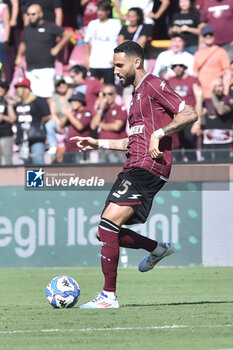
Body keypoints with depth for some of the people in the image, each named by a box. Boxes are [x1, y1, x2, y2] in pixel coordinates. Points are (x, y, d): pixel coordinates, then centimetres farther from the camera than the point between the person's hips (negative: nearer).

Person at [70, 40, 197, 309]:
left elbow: (189, 114, -14)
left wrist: (158, 133, -19)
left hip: (148, 167, -10)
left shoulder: (153, 85, -5)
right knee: (107, 232, 8)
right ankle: (158, 249, 25)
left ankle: (109, 296, -18)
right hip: (134, 168, 10)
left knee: (107, 225, -19)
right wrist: (99, 144, 27)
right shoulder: (138, 94, 25)